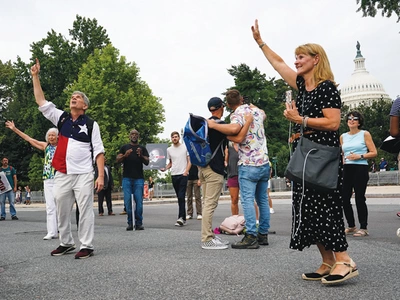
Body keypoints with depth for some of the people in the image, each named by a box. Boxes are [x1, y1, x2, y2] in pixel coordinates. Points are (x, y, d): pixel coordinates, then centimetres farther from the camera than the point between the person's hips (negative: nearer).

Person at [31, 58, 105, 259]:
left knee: (85, 211, -2)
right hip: (62, 174, 4)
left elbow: (98, 152, -3)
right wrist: (35, 76, 6)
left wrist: (101, 176, -11)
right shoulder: (61, 118, 11)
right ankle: (66, 243, 27)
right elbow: (41, 102, 10)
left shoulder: (91, 125, 0)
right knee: (62, 212, 12)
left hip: (84, 175, -4)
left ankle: (86, 246, 6)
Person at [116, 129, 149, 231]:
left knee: (139, 201, -7)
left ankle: (139, 223, -1)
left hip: (139, 178, 0)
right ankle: (130, 223, 2)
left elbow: (147, 162, 6)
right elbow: (118, 160, 6)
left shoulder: (142, 148, 16)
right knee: (128, 201, -4)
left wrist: (141, 155, -14)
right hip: (127, 178, 0)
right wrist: (125, 155, -14)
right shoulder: (124, 147, 17)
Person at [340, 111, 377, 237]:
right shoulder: (343, 137, 14)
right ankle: (351, 226, 17)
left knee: (360, 198, -5)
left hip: (360, 169, -5)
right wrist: (340, 169, 14)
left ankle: (363, 228, 5)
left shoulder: (365, 134, 2)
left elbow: (374, 153, -2)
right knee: (344, 198, 2)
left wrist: (359, 156, -14)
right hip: (346, 170, 5)